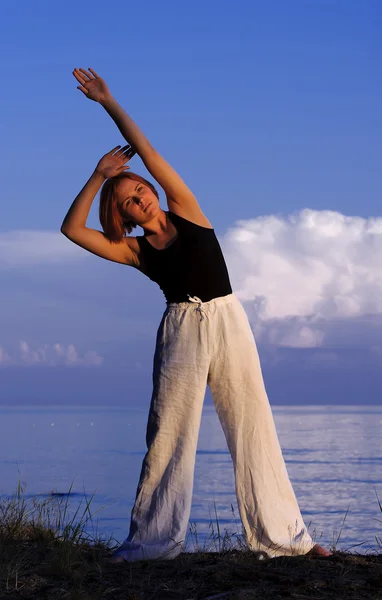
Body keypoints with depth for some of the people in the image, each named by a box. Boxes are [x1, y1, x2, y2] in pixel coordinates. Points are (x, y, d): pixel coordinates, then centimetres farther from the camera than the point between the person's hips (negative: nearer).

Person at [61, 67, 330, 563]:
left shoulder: (185, 211, 6)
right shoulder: (134, 251, 8)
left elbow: (146, 151, 2)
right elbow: (72, 229, -1)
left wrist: (108, 102, 5)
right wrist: (99, 176, 2)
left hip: (228, 321, 0)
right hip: (180, 330, 0)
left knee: (253, 427, 1)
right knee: (169, 434, -4)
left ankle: (282, 535, 5)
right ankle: (152, 542, -1)